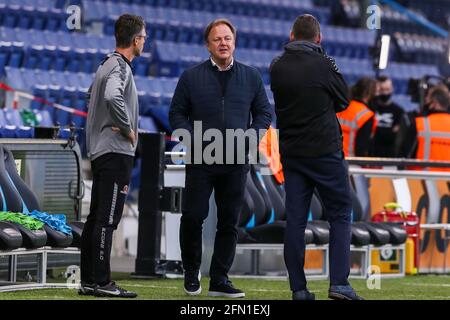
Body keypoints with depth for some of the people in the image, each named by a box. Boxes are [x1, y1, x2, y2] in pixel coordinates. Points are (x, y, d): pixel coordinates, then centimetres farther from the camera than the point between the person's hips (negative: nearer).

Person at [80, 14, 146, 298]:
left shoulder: (107, 65, 17)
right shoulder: (120, 67, -13)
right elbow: (112, 97, -32)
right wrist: (128, 128, -19)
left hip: (100, 152, 10)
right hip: (116, 151, -10)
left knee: (96, 217, 11)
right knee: (107, 219, -9)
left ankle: (88, 280, 14)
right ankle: (101, 282, -9)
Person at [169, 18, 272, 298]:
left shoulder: (251, 76, 9)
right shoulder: (191, 77, 3)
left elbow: (264, 113, 13)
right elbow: (177, 114, 6)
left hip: (236, 161, 2)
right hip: (200, 160, -2)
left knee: (229, 222, 3)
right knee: (193, 216, -4)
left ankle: (220, 279, 11)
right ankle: (191, 272, 16)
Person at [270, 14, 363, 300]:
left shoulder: (277, 67, 4)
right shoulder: (323, 65, -10)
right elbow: (343, 101, 2)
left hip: (291, 153, 4)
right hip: (325, 151, -4)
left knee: (295, 220, 5)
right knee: (340, 215, 4)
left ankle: (298, 289, 4)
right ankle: (339, 283, -6)